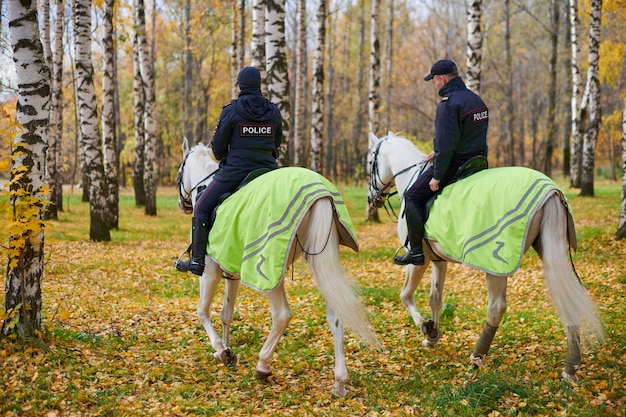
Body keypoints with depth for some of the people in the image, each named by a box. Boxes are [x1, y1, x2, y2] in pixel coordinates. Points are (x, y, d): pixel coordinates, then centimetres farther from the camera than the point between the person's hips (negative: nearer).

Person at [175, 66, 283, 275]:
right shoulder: (274, 111, 6)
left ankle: (197, 261, 4)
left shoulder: (231, 110, -6)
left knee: (202, 208, 8)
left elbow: (217, 146, -1)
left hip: (235, 170, -4)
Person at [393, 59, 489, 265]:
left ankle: (416, 251, 1)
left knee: (412, 197, 3)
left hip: (453, 164, -9)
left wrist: (437, 177, -18)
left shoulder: (448, 104, -19)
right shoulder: (477, 100, 12)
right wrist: (438, 152, 22)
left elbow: (445, 145, -24)